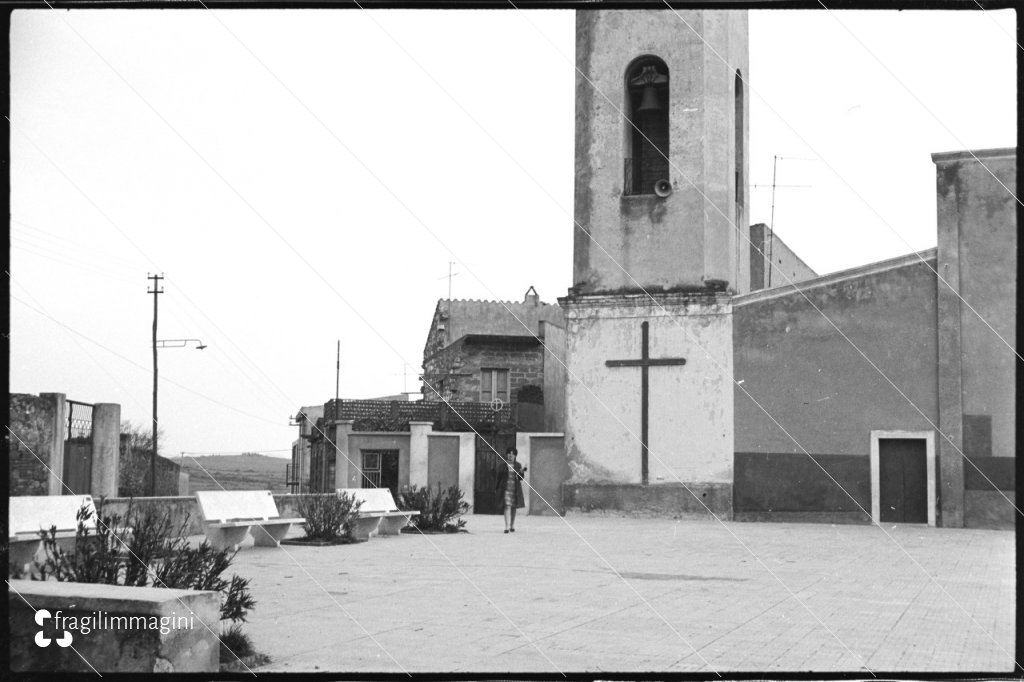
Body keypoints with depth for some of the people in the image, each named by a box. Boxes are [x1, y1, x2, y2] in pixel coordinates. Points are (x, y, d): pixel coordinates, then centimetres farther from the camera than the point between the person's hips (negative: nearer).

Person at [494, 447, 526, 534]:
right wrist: (497, 487, 8)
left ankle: (512, 526, 23)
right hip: (506, 488, -3)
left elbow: (521, 478, 2)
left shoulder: (518, 465, 5)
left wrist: (522, 472, -18)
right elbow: (499, 476, 7)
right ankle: (507, 527, -20)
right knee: (507, 506, -14)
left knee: (513, 507, 10)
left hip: (515, 489, 3)